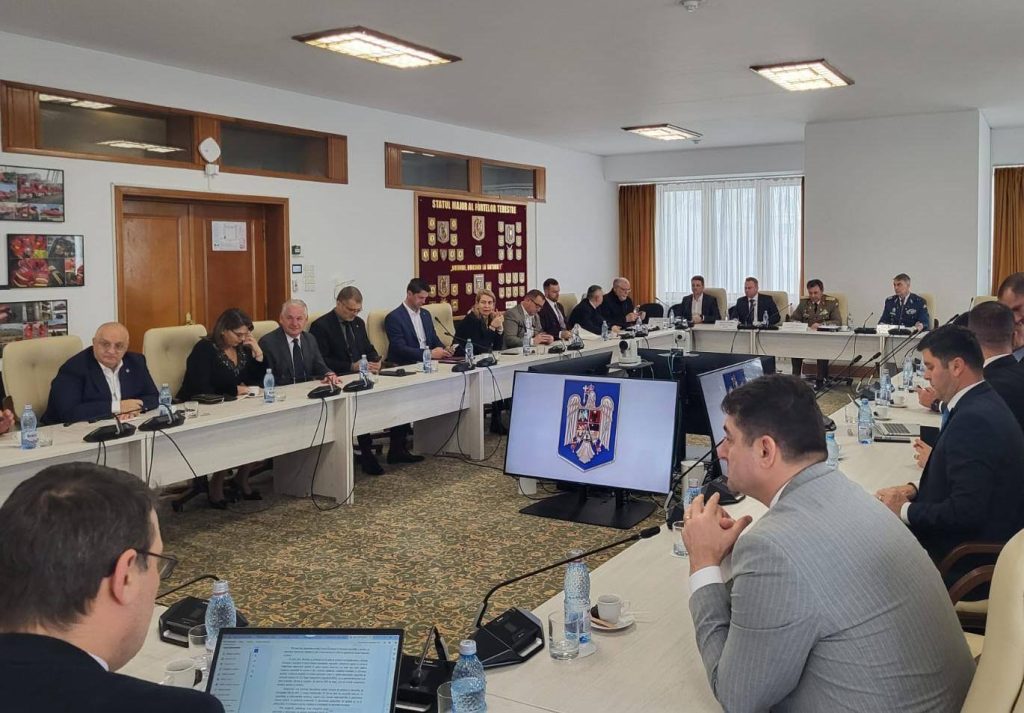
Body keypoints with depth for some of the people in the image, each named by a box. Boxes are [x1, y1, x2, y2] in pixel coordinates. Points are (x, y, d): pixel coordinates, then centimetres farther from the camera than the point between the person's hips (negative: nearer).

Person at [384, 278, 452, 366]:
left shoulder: (426, 314, 13)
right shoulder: (394, 317, -8)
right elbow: (400, 349, -15)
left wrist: (444, 349, -3)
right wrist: (430, 353, -22)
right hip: (406, 364, -6)